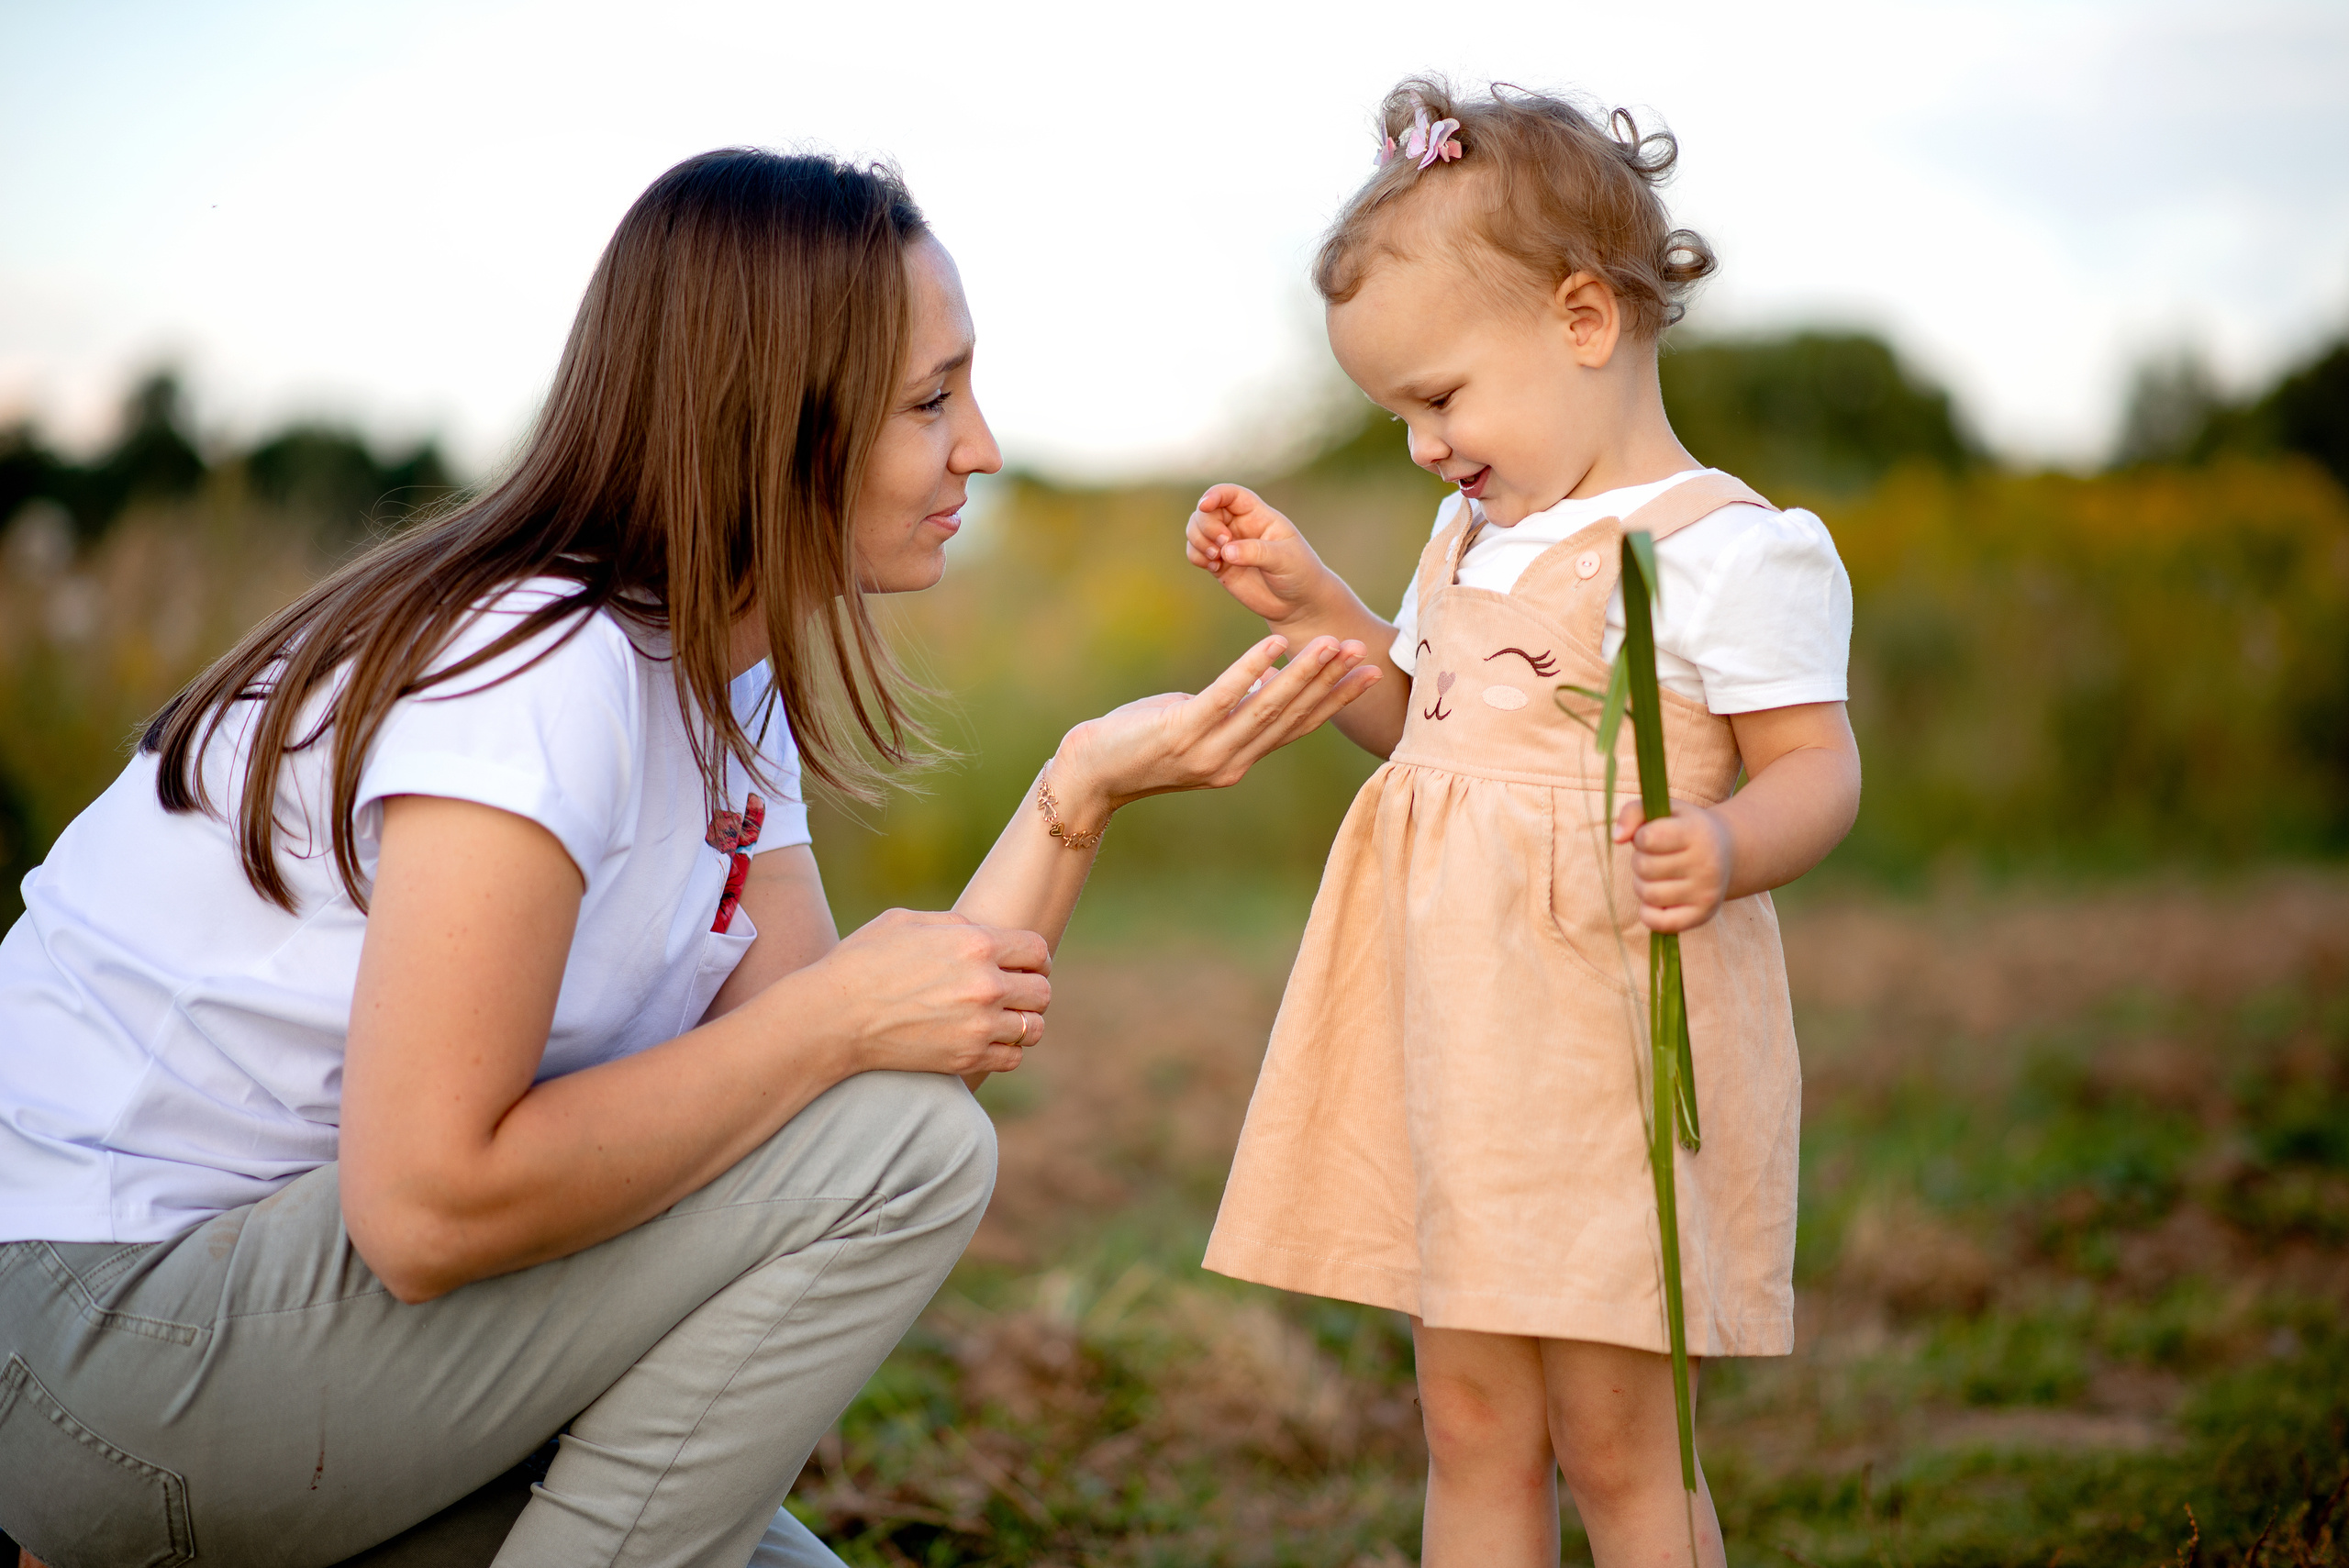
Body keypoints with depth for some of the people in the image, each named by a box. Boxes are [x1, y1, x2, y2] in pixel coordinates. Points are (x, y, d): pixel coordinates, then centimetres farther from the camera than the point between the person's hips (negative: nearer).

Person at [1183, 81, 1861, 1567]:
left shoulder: (1729, 550, -11)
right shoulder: (1474, 535, 14)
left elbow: (1817, 769, -12)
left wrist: (1726, 852, -33)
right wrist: (1307, 599, 13)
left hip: (1615, 1041, -7)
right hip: (1458, 1032, 8)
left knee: (1614, 1443, 2)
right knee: (1470, 1423, 13)